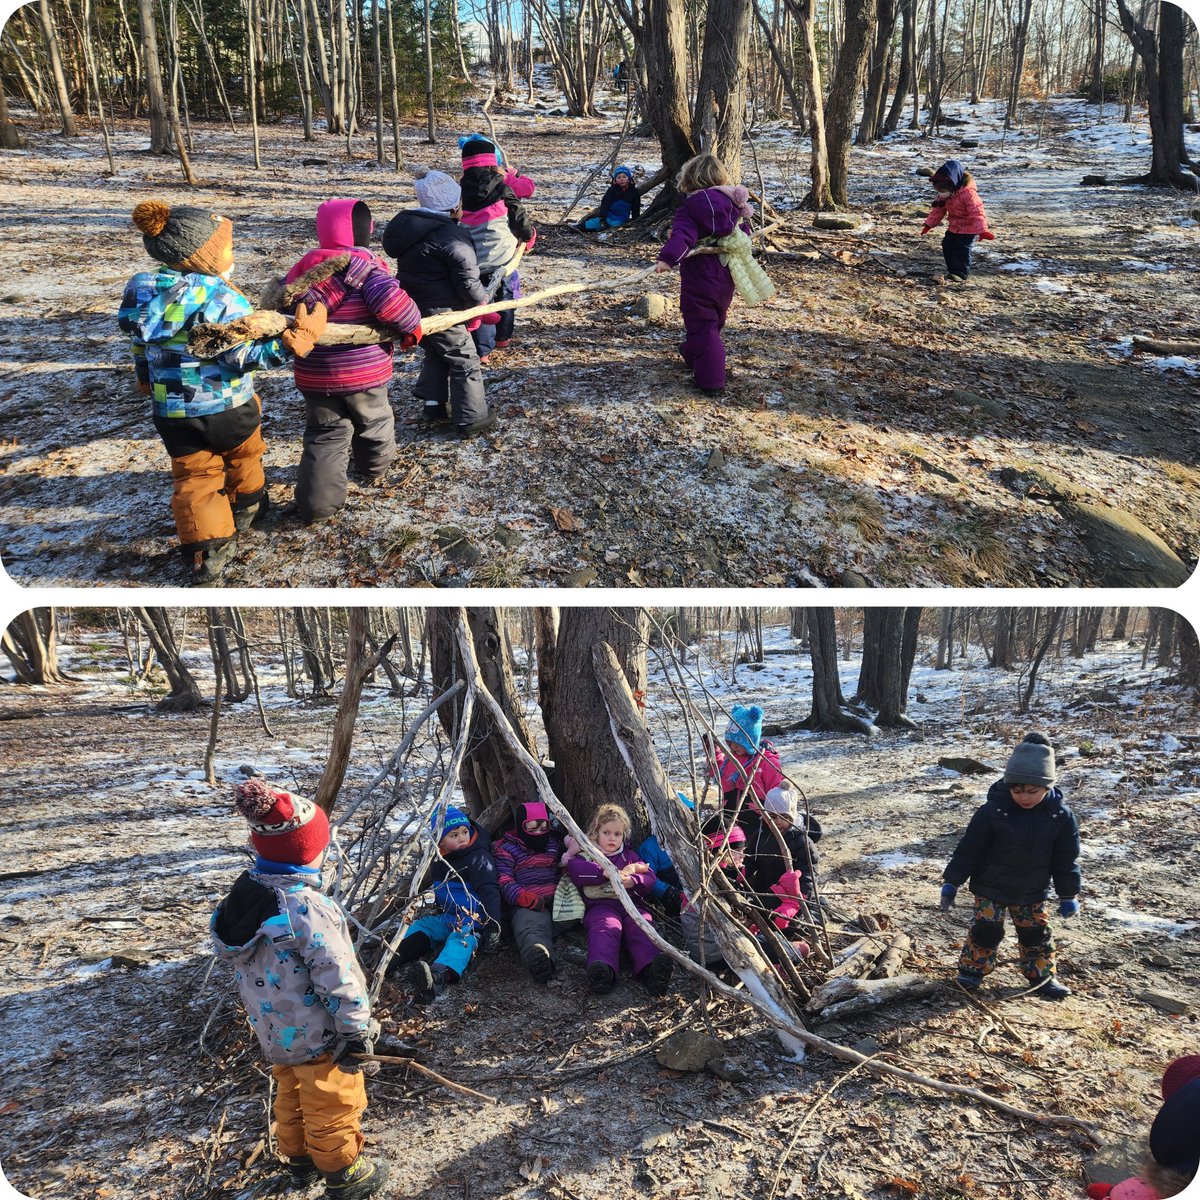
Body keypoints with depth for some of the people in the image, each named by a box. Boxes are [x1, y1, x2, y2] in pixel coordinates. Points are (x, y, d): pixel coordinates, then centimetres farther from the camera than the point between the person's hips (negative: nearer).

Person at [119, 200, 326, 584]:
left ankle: (207, 553, 6)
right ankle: (247, 508, 48)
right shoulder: (222, 299, -22)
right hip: (227, 408, -4)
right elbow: (246, 356, -22)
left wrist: (146, 380, 29)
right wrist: (298, 338, -22)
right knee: (242, 457, 26)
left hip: (171, 411, 4)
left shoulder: (139, 291, -2)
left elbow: (139, 347, 11)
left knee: (194, 478, 12)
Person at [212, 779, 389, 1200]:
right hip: (317, 1036, -7)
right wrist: (357, 1032, -15)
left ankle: (299, 1161, 47)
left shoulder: (243, 896, -8)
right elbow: (338, 978, -28)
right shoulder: (307, 909, -32)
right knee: (334, 1103, 15)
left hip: (274, 1029, 8)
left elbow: (246, 962, 7)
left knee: (292, 1096, 28)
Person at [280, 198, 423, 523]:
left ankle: (318, 503, 3)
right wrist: (412, 326, -11)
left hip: (314, 374, 3)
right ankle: (375, 470, 47)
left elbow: (280, 305, 6)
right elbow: (391, 302, -28)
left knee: (325, 435, 10)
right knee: (374, 423, 24)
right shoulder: (365, 266, -14)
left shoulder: (304, 267, 3)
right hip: (365, 372, -3)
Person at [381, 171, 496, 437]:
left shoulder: (409, 225, 6)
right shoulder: (454, 238, -21)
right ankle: (472, 419, 10)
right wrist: (481, 302, 1)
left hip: (410, 306, 8)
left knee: (436, 355, 26)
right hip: (441, 312, -8)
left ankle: (433, 407, 31)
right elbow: (468, 282, -19)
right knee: (464, 362, 5)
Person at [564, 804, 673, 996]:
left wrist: (631, 881, -8)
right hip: (601, 905, -2)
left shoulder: (629, 855, 31)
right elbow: (575, 871, -1)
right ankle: (602, 970, -63)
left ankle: (652, 970, -58)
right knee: (606, 928, -37)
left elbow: (649, 877, 16)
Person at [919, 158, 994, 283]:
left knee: (962, 248, -12)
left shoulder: (968, 193, -30)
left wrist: (982, 230, -35)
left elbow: (977, 213, -31)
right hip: (954, 227, 8)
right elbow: (938, 210, 8)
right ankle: (952, 270, 18)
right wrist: (928, 225, 7)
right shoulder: (944, 196, -5)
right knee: (947, 246, 7)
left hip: (968, 228, -8)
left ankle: (960, 275, -7)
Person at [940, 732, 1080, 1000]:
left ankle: (1042, 975, 33)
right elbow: (969, 849, -14)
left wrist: (1068, 895, 0)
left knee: (1036, 933, 13)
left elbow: (1066, 859, -3)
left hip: (1032, 892, 2)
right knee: (986, 929, -2)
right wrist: (951, 882, -14)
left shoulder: (1061, 817, -14)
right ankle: (972, 970, 18)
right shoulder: (992, 811, -20)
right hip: (991, 888, -2)